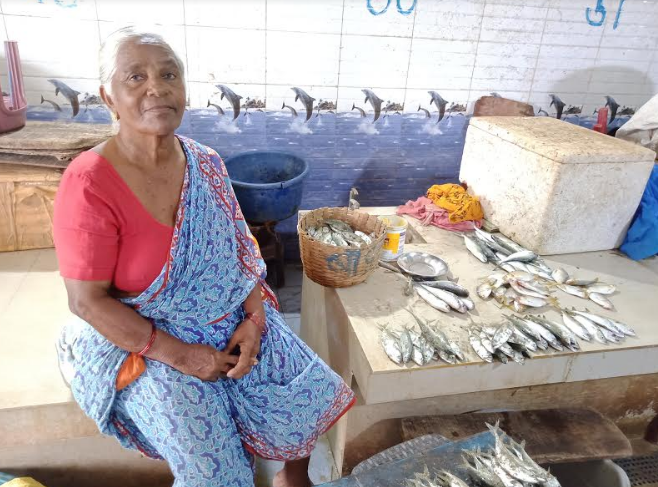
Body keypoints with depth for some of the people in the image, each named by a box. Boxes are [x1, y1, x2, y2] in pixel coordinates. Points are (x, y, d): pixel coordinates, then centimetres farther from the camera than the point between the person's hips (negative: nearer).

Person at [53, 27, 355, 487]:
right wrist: (178, 355, -19)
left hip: (235, 322, 5)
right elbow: (88, 302, -17)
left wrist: (254, 318, -11)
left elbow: (238, 249, 3)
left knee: (310, 393, 0)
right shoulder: (89, 184, -21)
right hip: (143, 341, -4)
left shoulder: (206, 164, -4)